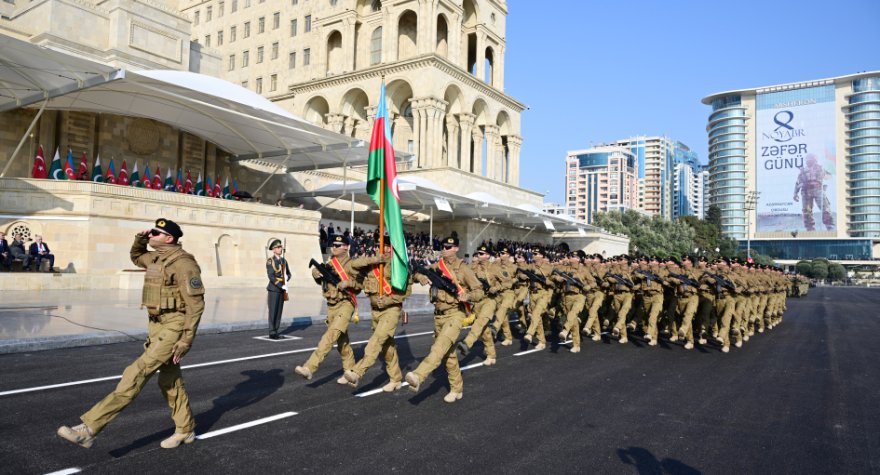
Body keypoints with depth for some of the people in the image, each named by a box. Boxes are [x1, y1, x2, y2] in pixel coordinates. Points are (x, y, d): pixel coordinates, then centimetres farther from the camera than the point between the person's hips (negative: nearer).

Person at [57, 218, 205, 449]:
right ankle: (185, 430, 26)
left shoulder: (183, 263, -18)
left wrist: (186, 340, -21)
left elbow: (195, 304, -19)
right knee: (170, 380, 14)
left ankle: (89, 428, -14)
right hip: (156, 325, 10)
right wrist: (139, 240, 12)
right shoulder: (156, 257, 10)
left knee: (137, 373, -14)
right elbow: (136, 257, 35)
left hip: (174, 327, -10)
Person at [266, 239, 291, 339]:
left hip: (282, 289, 6)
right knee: (273, 311, -3)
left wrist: (286, 282, -4)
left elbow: (289, 274, 17)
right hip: (273, 289, -6)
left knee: (279, 310, 7)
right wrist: (281, 286, -20)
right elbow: (271, 276, -17)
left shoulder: (284, 261, 11)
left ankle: (275, 331, 14)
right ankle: (272, 332, 3)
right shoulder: (270, 261, -8)